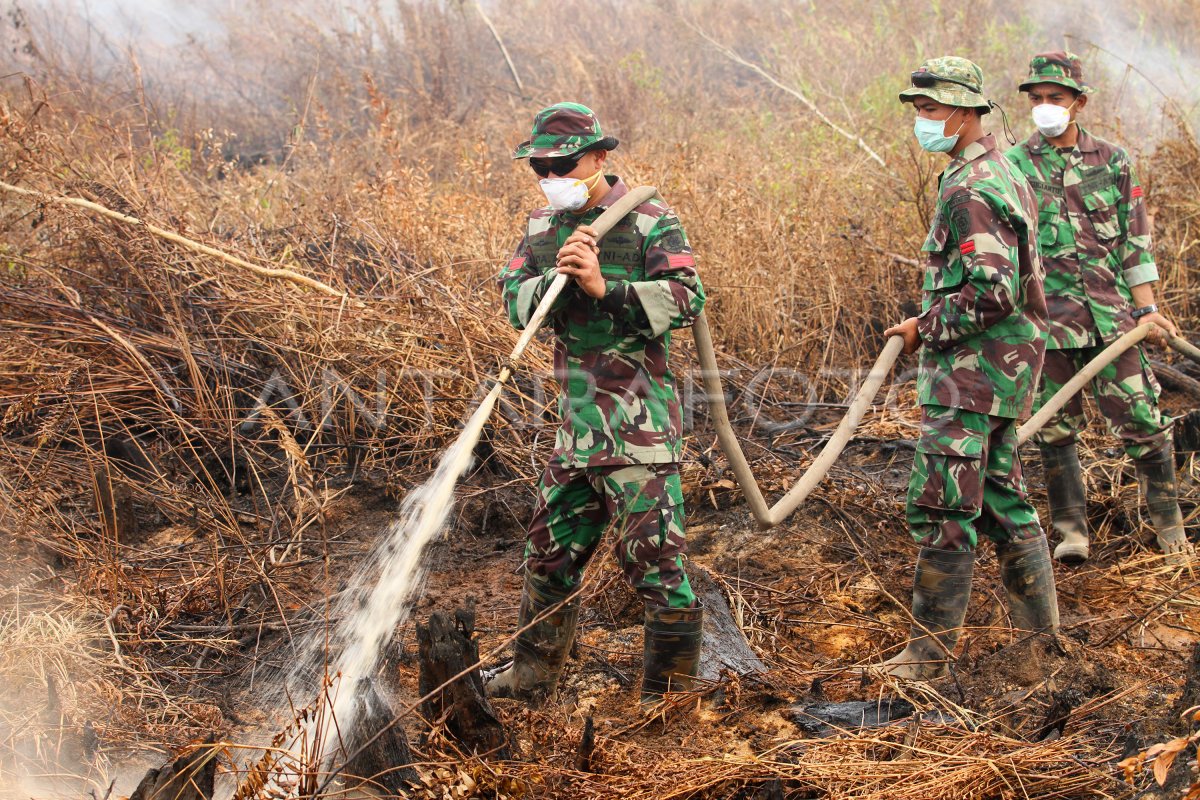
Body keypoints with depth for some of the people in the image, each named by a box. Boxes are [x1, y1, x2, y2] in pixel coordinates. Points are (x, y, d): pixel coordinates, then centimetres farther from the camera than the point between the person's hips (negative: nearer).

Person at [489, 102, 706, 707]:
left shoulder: (649, 221, -7)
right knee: (550, 548, 16)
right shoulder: (544, 226, 12)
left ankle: (669, 692, 5)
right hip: (577, 422, 7)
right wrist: (556, 275, -17)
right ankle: (530, 678, 30)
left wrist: (603, 286, -24)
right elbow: (516, 300, 2)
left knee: (652, 555, -6)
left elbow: (686, 300, -17)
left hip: (638, 421, -7)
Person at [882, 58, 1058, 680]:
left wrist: (925, 328, -14)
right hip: (999, 368, 11)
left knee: (941, 507, -7)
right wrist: (933, 325, 15)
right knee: (1000, 499, 17)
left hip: (971, 372, -11)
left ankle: (928, 653, -3)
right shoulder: (1000, 172, 15)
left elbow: (992, 294, -26)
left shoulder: (971, 190, -18)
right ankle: (1040, 627, 26)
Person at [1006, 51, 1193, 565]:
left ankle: (1168, 521, 14)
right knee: (1055, 426, 3)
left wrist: (1147, 308, 1)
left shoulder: (1113, 162, 7)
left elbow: (1135, 241, 8)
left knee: (1140, 418, -2)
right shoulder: (1014, 166, 5)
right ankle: (1071, 528, 15)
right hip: (1047, 314, 0)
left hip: (1111, 312, 0)